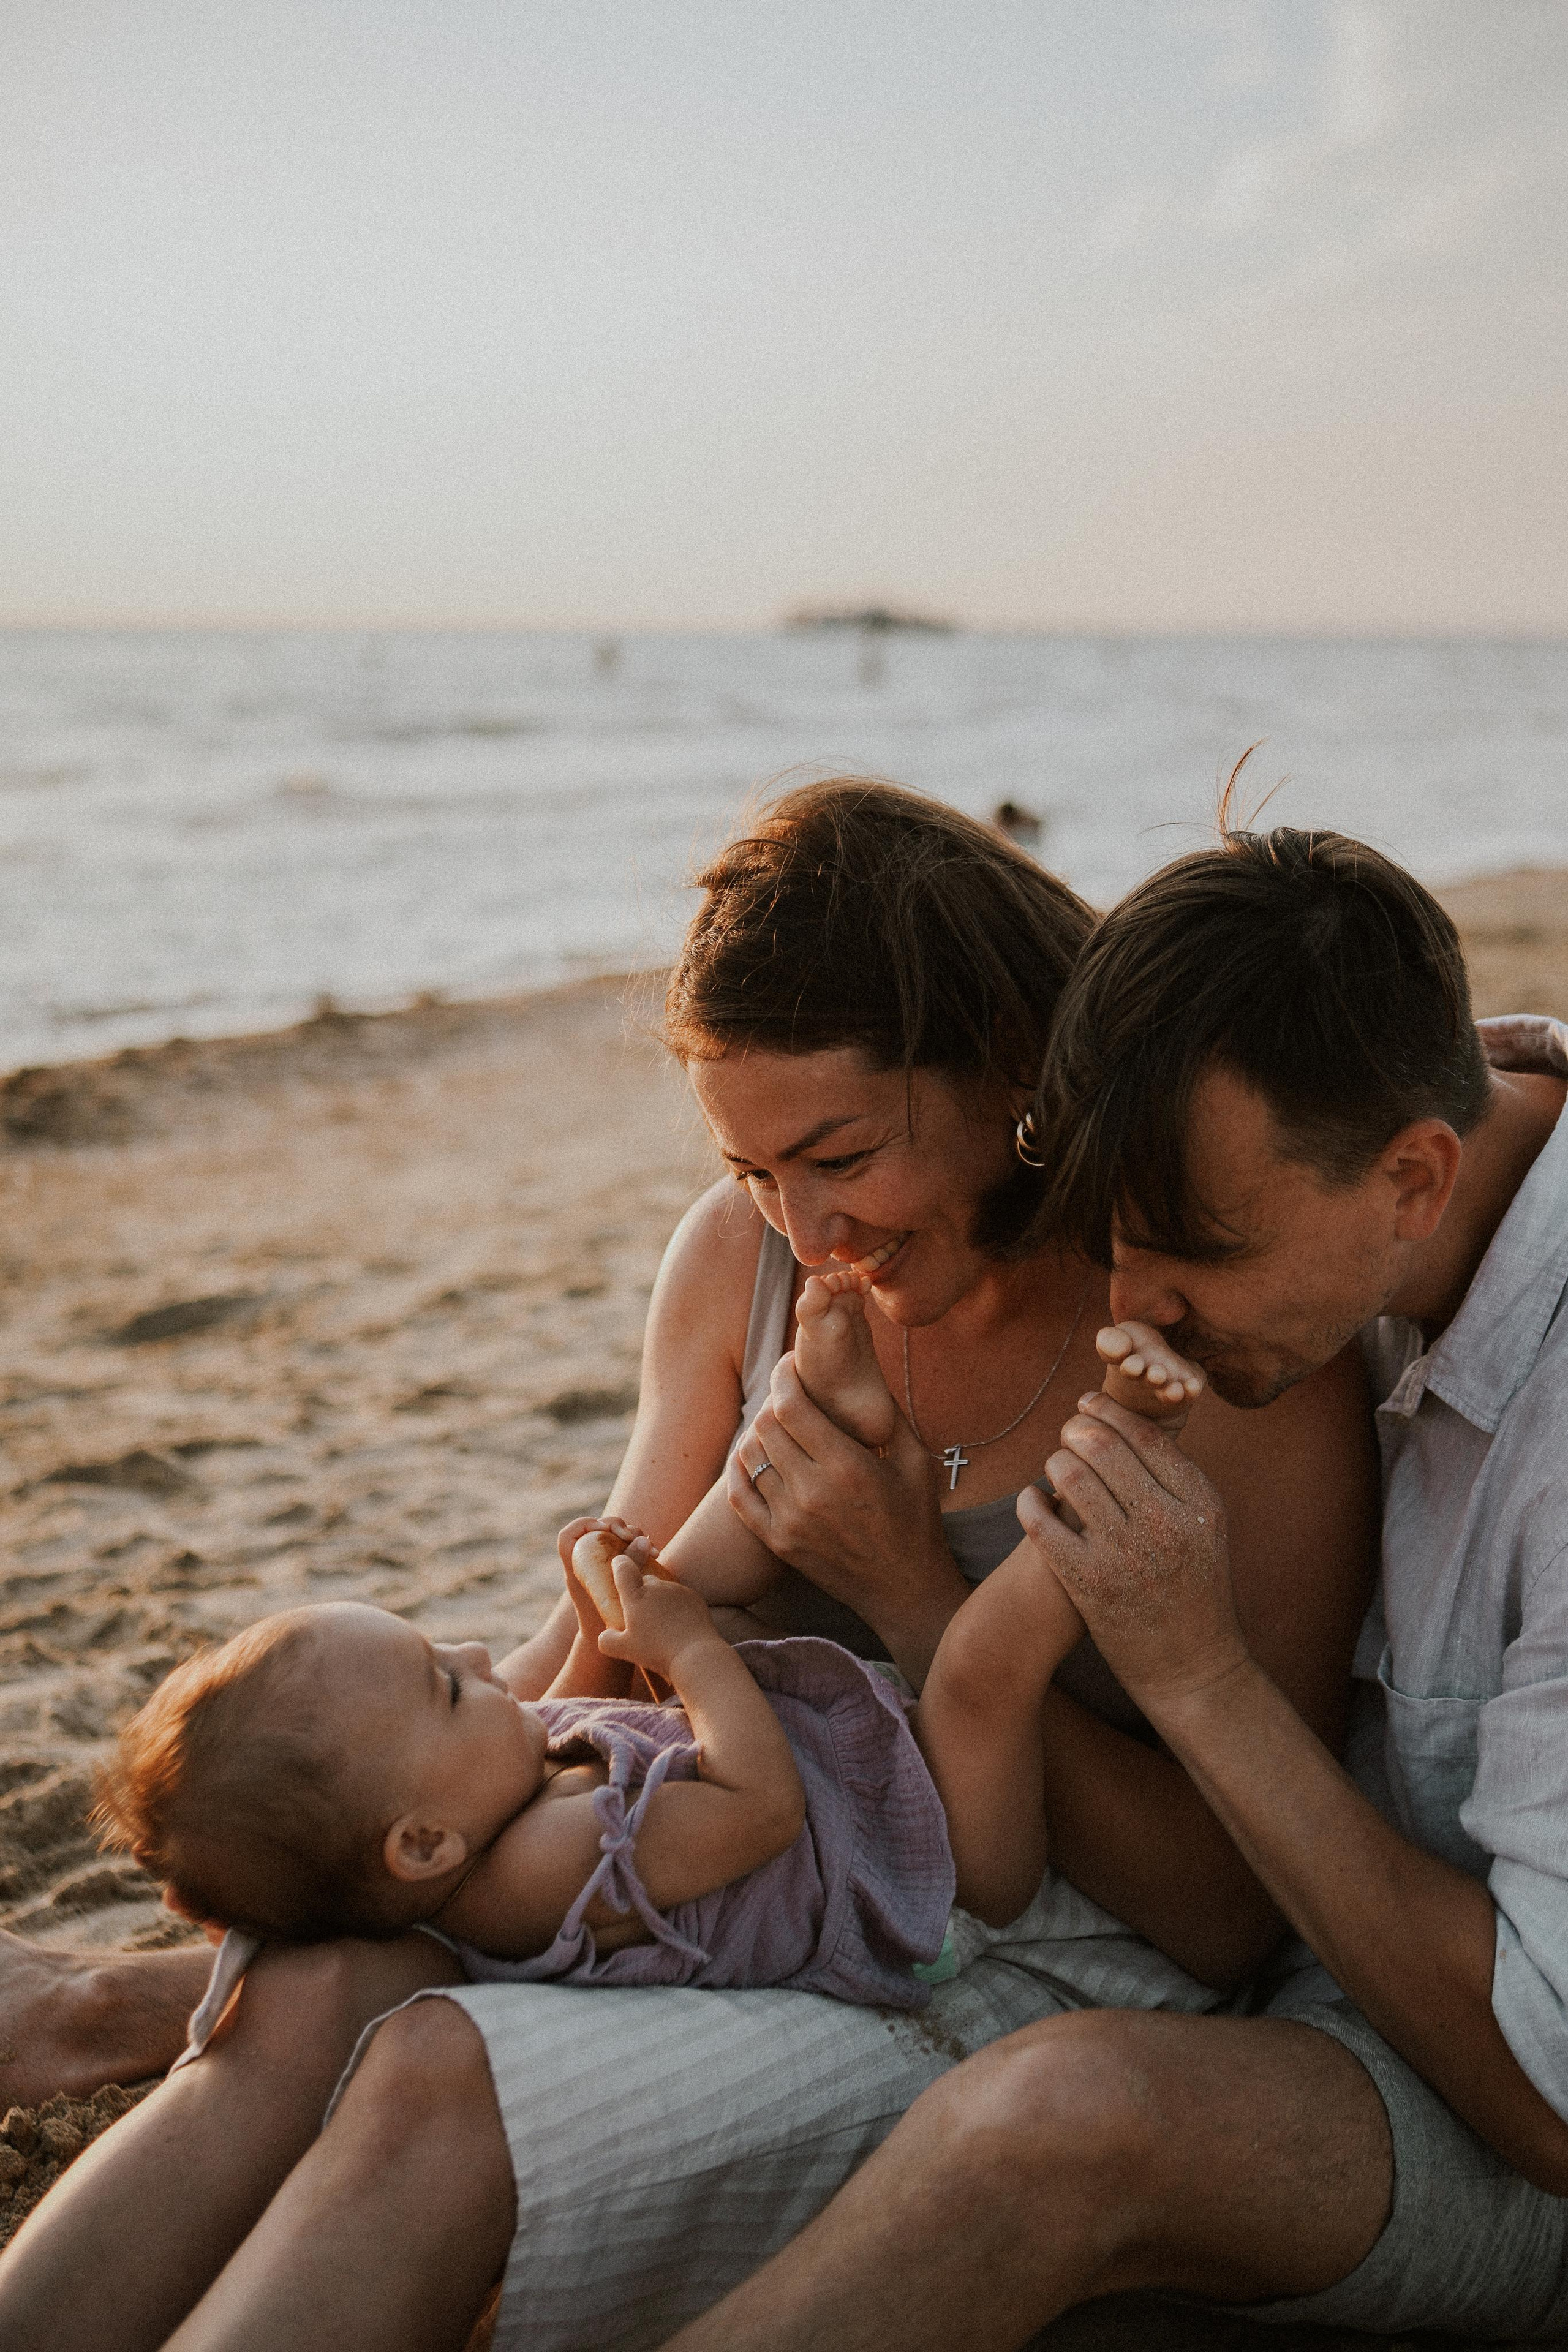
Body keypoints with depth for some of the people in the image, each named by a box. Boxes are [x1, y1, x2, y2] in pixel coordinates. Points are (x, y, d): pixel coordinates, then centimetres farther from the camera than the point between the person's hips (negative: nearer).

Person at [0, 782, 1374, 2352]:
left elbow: (1227, 1916, -13)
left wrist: (912, 1594, -22)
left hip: (1036, 1991, -5)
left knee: (437, 2088, -28)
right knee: (313, 2000, -24)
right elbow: (604, 1646, 10)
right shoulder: (747, 1252, 1)